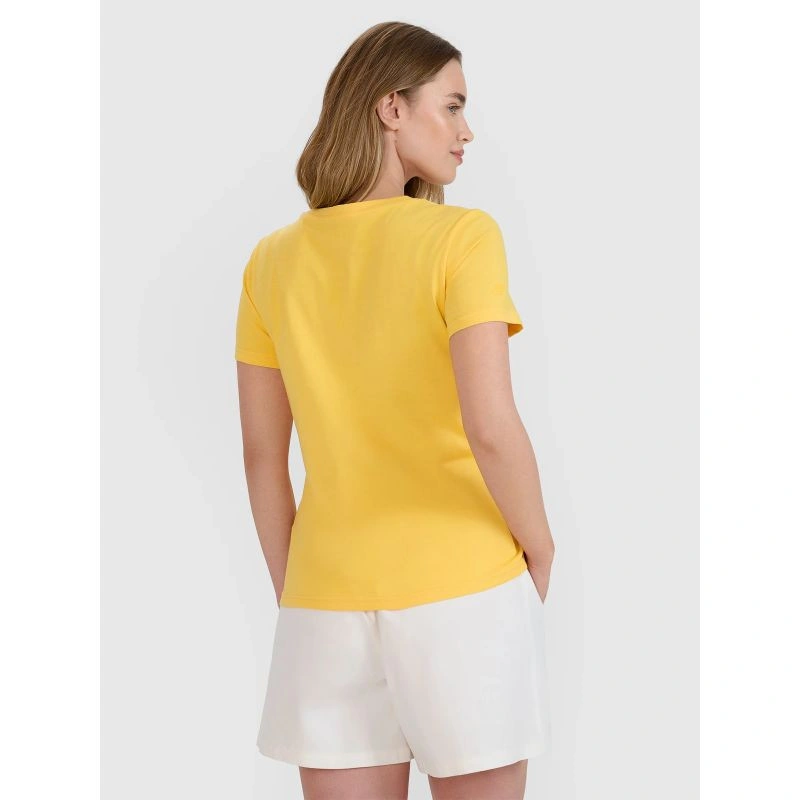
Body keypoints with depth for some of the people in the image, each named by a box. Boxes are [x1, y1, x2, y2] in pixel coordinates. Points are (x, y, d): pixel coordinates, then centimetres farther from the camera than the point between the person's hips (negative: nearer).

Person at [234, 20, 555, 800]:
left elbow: (262, 456, 6)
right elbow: (492, 427, -20)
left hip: (328, 600, 4)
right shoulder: (461, 236, -11)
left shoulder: (274, 261, 3)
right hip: (463, 592, -4)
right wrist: (540, 550, -3)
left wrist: (292, 596, 15)